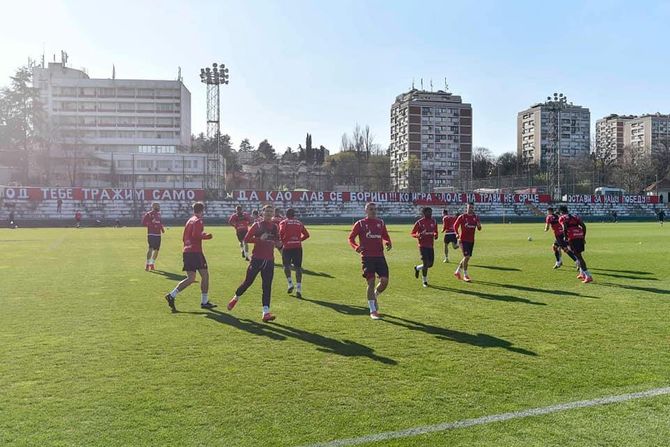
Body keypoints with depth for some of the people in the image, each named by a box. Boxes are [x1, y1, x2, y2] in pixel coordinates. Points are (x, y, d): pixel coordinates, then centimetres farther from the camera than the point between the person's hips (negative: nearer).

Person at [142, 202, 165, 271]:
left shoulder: (159, 214, 16)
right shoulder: (149, 214, -6)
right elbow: (144, 222, -12)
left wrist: (162, 227, 8)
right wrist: (152, 225, -18)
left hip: (158, 234, 7)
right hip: (151, 234, -7)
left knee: (156, 250, 10)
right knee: (151, 248, -16)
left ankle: (152, 264, 23)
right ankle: (147, 264, -8)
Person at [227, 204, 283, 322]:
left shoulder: (275, 227, 10)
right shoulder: (257, 225, -2)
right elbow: (246, 239, -7)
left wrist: (279, 244, -4)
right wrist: (260, 239, -20)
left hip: (269, 260, 3)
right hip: (257, 258, -3)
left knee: (267, 286, -3)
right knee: (248, 281, 4)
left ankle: (266, 313, -6)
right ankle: (235, 298, 33)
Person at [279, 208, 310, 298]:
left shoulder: (283, 222, 3)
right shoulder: (299, 223, 13)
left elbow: (281, 232, -14)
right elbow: (306, 234, 10)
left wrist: (282, 240, 4)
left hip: (287, 246, -2)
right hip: (298, 247, 2)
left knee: (286, 265, 17)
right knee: (298, 267, 3)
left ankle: (290, 283, 2)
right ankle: (299, 289, -3)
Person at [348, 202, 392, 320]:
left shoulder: (380, 223, 12)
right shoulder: (360, 224, 1)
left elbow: (386, 236, 20)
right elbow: (351, 238, 2)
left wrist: (388, 243, -3)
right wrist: (356, 247, -18)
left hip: (380, 256, 4)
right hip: (367, 257, -4)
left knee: (385, 281, -5)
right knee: (371, 282, -4)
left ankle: (375, 296, 28)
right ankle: (373, 311, 6)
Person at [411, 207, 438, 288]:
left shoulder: (433, 222, 6)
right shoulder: (419, 222, -8)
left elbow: (436, 232, 18)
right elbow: (412, 233, -4)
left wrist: (435, 235, -6)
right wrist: (418, 235, -25)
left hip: (431, 245, 6)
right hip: (423, 246, -6)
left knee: (430, 264, 6)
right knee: (426, 263, -8)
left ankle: (417, 268, 35)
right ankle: (424, 281, 11)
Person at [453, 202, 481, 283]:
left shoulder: (475, 217, 6)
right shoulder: (462, 217, -6)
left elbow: (479, 229, 8)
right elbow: (455, 225, 3)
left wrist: (479, 225, -14)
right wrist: (457, 234, -6)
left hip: (471, 240, 6)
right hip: (463, 240, -6)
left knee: (467, 257, 10)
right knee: (467, 257, -12)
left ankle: (457, 272, 26)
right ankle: (465, 275, -2)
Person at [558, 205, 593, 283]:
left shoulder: (562, 218, 6)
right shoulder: (575, 217, 24)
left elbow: (565, 228, -11)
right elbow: (583, 226, 14)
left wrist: (566, 238, -3)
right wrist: (583, 237, 19)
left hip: (573, 238, -7)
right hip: (580, 236, 7)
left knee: (579, 256, -5)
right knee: (578, 255, 23)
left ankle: (588, 276, -8)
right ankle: (582, 274, 29)